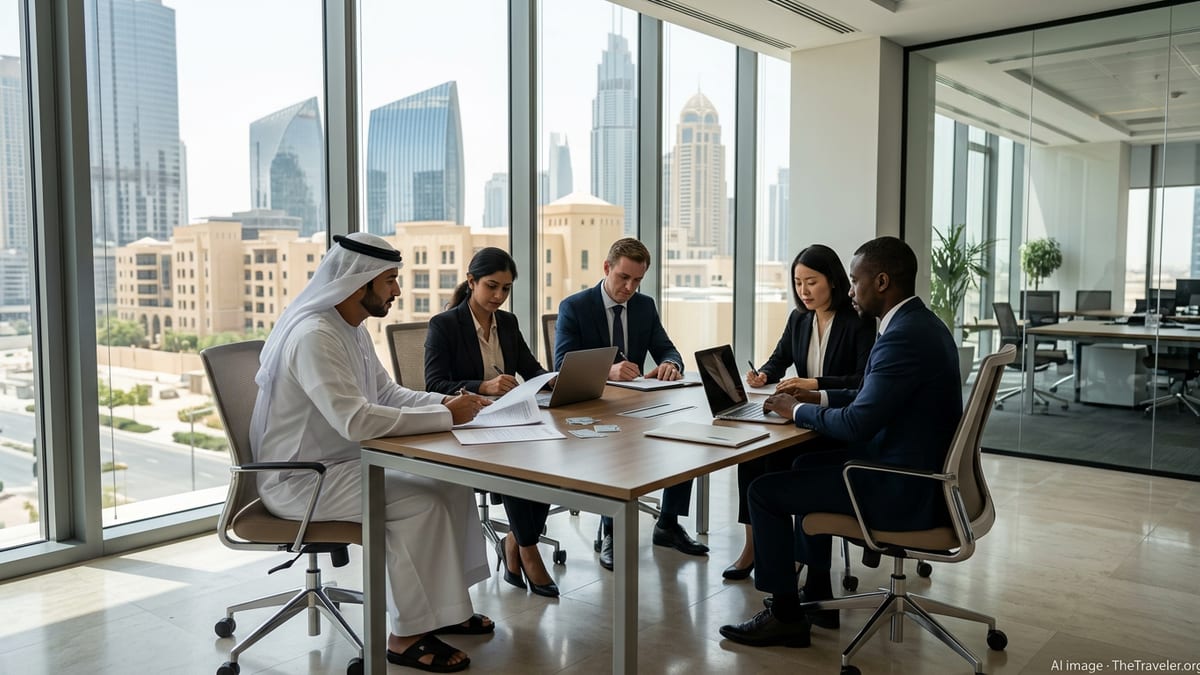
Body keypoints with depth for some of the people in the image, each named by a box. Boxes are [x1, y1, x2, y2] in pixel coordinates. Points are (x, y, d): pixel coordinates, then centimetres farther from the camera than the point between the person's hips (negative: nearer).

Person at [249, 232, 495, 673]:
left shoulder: (351, 329, 7)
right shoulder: (314, 335, -25)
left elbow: (388, 393, 12)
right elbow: (356, 420, -34)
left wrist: (446, 402, -6)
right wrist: (445, 417, -29)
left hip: (343, 464, 9)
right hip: (299, 480, -9)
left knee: (451, 484, 0)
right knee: (420, 504, -22)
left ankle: (445, 606, 13)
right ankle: (407, 636, -8)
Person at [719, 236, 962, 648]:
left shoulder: (903, 337, -24)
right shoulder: (921, 323, 8)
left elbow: (856, 424, -25)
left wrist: (798, 410, -9)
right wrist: (820, 397, 11)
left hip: (904, 491, -10)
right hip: (923, 473, 10)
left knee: (765, 490, -4)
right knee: (806, 467, 26)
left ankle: (785, 615, 10)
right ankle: (817, 595, 32)